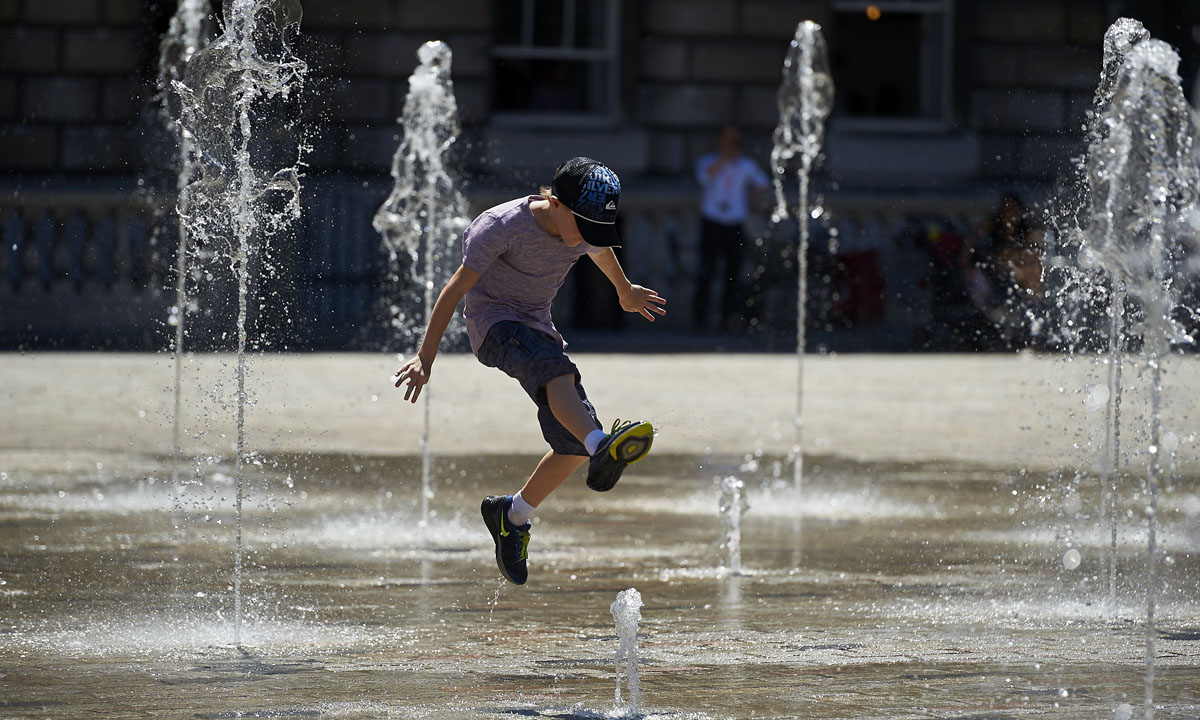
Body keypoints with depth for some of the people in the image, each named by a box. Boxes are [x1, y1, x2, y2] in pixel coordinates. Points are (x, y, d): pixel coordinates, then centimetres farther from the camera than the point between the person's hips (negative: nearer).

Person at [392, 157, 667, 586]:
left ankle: (512, 515, 16)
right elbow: (456, 288, -19)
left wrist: (627, 293, 41)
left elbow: (601, 253, 21)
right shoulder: (503, 226, -22)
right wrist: (426, 357, -19)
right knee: (557, 370, -37)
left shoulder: (587, 230, -5)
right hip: (491, 321, -7)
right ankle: (602, 448, -62)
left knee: (575, 445, -5)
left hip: (536, 325, 7)